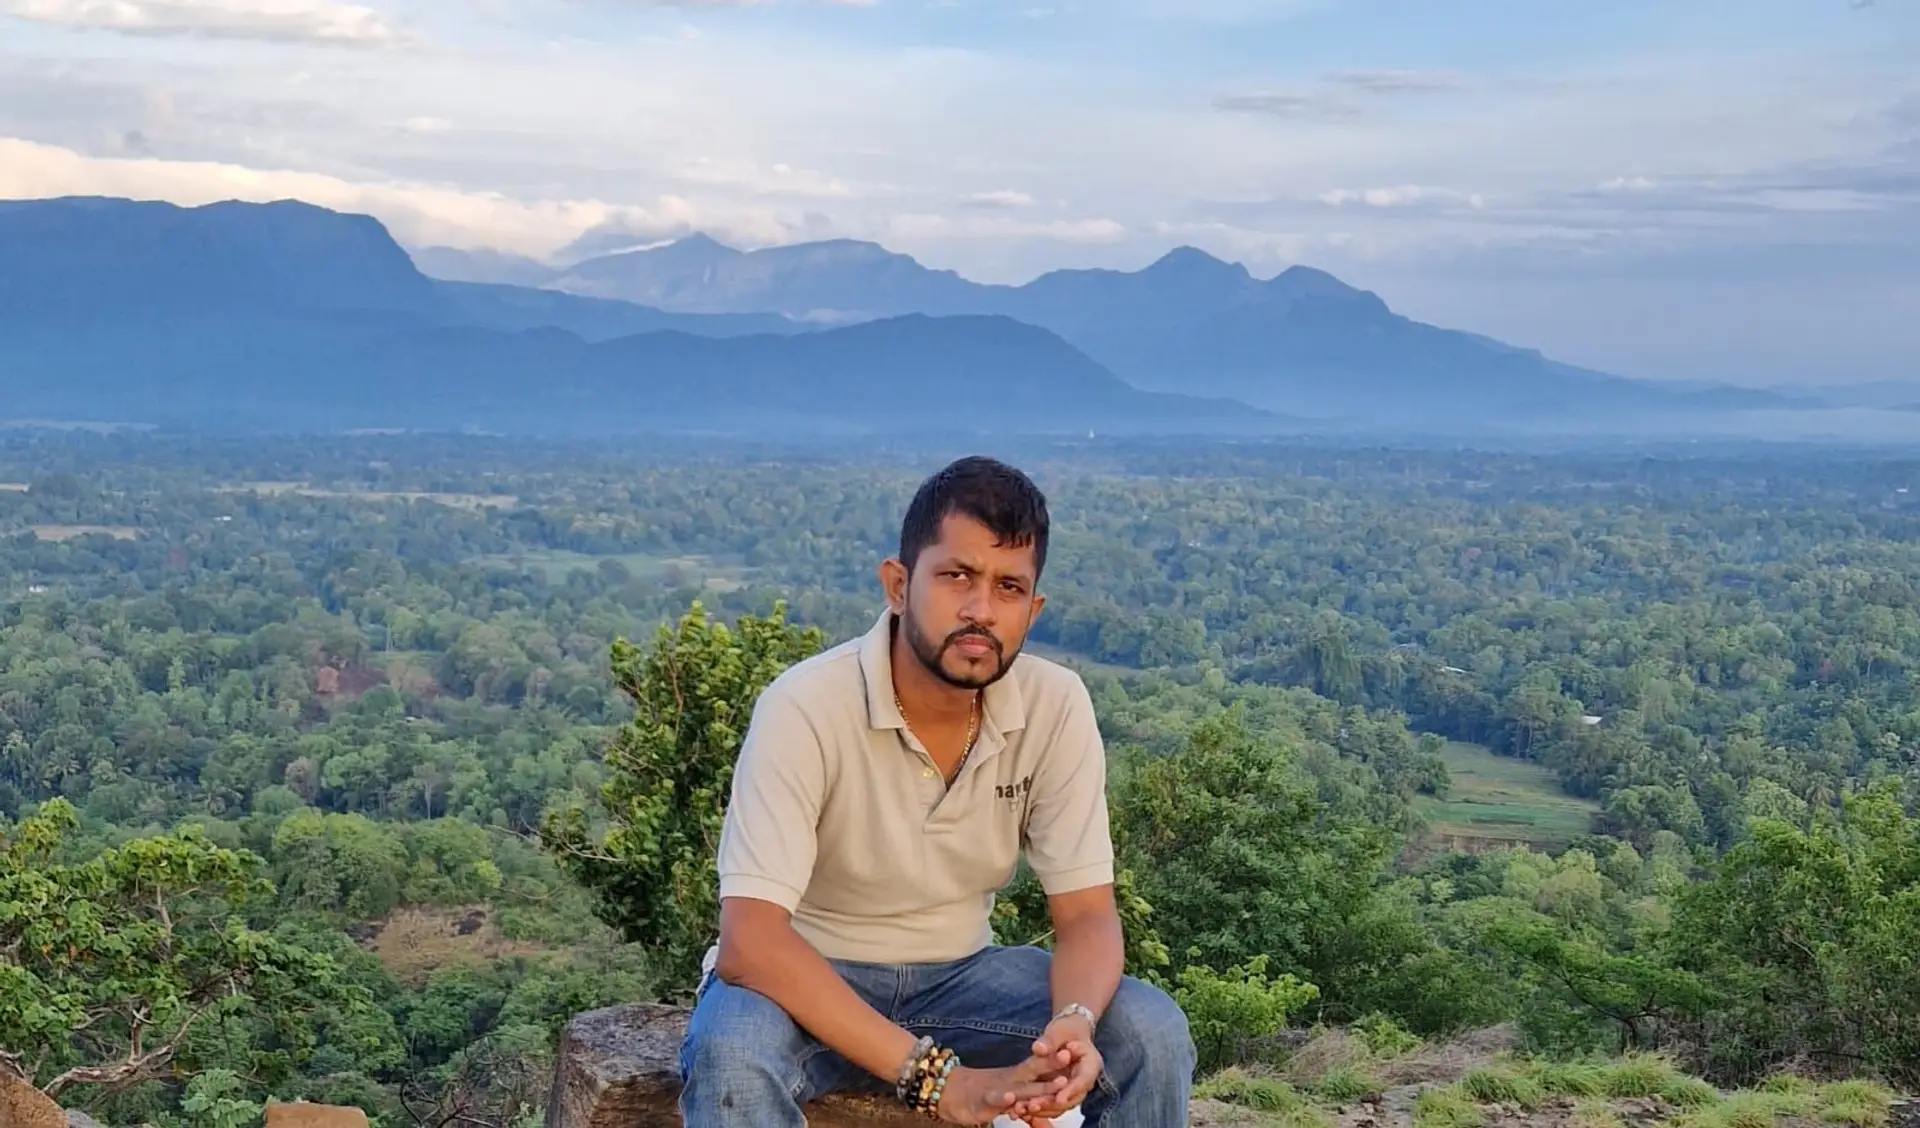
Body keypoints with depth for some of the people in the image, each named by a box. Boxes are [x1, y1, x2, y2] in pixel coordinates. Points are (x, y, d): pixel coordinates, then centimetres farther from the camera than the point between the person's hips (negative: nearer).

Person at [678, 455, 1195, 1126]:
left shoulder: (1057, 707, -13)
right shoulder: (805, 708, -25)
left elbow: (1087, 914, -9)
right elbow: (750, 941, -31)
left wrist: (1075, 1021, -34)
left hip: (959, 976, 4)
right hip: (807, 983, -3)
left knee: (1153, 1034, -19)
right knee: (731, 1060, -36)